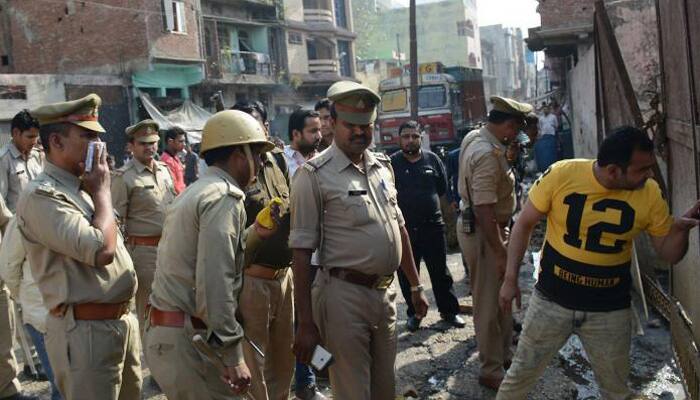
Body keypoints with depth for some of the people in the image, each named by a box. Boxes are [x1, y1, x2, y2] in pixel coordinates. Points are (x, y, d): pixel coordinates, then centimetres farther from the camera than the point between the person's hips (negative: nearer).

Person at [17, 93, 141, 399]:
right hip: (86, 330, -9)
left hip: (122, 321, 9)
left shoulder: (82, 187, 13)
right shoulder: (42, 196, -17)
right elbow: (101, 250, -26)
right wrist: (101, 191, -14)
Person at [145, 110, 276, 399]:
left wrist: (252, 234, 17)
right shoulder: (224, 196, -14)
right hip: (187, 341, -9)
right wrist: (234, 357, -22)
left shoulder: (195, 191, 17)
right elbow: (215, 283, -23)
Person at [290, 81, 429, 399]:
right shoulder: (314, 175, -11)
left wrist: (415, 286, 18)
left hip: (385, 292, 6)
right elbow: (301, 251, -12)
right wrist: (306, 323, -14)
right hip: (345, 295, -6)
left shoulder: (382, 166, 9)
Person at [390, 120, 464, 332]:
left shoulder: (432, 159, 3)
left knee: (440, 272, 10)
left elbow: (443, 188, 10)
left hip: (432, 225, 1)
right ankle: (413, 313, 25)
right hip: (404, 228, -1)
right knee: (407, 275, 9)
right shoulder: (392, 163, -4)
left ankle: (449, 311, 24)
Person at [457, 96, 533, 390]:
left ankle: (503, 353, 39)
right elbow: (484, 210, -30)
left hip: (480, 227, 10)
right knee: (489, 303, 2)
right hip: (481, 231, -10)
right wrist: (499, 252, -26)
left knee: (500, 295, 22)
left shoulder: (474, 137, 4)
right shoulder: (488, 155, -27)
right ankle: (491, 371, 15)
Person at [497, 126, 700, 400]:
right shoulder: (561, 175, -18)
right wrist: (510, 279, -4)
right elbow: (524, 225, -5)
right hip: (551, 301, -1)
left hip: (610, 311, 2)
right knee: (520, 375, 14)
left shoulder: (649, 194, -11)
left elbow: (669, 254, 0)